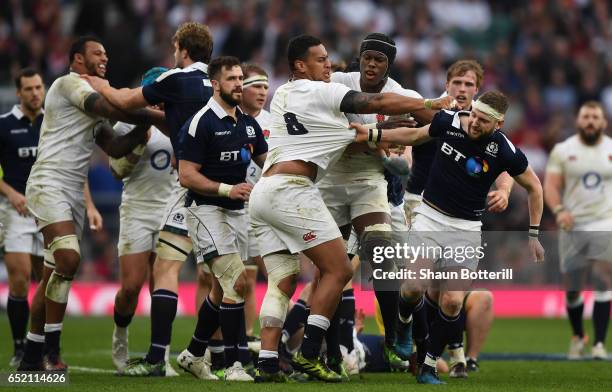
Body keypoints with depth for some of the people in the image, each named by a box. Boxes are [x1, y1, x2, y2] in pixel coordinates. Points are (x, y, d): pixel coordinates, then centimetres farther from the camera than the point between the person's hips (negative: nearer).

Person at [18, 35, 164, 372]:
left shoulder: (91, 107, 23)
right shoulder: (69, 83, -5)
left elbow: (115, 147, 16)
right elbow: (112, 109, -18)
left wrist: (146, 124, 4)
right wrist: (157, 117, -12)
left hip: (73, 192, 10)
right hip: (48, 184, -10)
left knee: (53, 275, 8)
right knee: (68, 258, -24)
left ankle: (31, 355, 13)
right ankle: (51, 349, -20)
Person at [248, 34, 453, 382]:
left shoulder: (281, 95, 22)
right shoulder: (320, 92, -2)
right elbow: (379, 104, 0)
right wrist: (431, 104, 9)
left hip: (262, 194, 9)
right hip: (290, 189, -9)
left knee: (283, 281, 7)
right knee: (339, 270, -4)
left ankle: (268, 363, -4)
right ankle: (309, 354, -9)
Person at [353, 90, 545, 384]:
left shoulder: (506, 152, -16)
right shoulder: (448, 121, -10)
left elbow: (533, 187, 1)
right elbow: (415, 135, 12)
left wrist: (533, 235, 2)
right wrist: (372, 135, 6)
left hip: (467, 228, -1)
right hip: (430, 216, 2)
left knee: (452, 302, -10)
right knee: (413, 288, -16)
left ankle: (429, 366, 7)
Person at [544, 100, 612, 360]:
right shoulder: (563, 151, 3)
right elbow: (551, 185, -1)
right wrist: (559, 210, -17)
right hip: (573, 227, 1)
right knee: (572, 288, 5)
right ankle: (577, 336, 29)